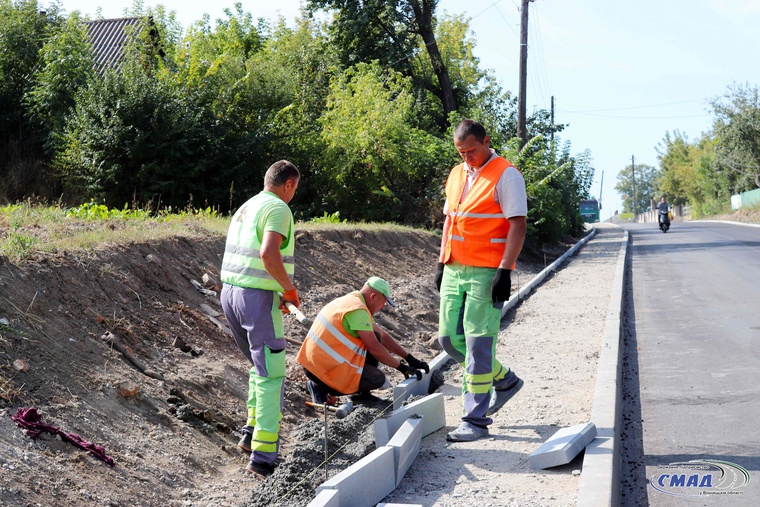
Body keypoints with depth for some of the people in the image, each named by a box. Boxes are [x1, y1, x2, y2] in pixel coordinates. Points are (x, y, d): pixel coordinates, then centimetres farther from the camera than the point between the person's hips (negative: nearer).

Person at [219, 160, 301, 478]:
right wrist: (290, 289, -14)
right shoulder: (278, 209, -11)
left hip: (230, 293, 9)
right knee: (271, 375, -4)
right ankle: (263, 455, -5)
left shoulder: (246, 208, 18)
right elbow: (269, 254, -28)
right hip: (258, 298, -9)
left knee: (261, 366, 24)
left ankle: (252, 434, 26)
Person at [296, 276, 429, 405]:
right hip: (324, 366, -10)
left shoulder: (352, 301, 15)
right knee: (378, 379, -10)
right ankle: (322, 386, -4)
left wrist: (409, 358, 15)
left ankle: (361, 394, 13)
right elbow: (374, 348, -19)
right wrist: (401, 367, -8)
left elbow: (383, 336, 19)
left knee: (374, 337, 11)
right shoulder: (358, 309, -18)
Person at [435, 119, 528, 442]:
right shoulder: (456, 175, 16)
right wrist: (442, 262, 16)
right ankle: (505, 380, 29)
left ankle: (475, 420, 1)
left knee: (478, 343, -7)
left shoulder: (506, 175, -7)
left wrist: (505, 270, -18)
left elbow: (517, 225, -11)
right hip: (455, 270, 8)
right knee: (449, 339, 9)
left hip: (487, 272, -8)